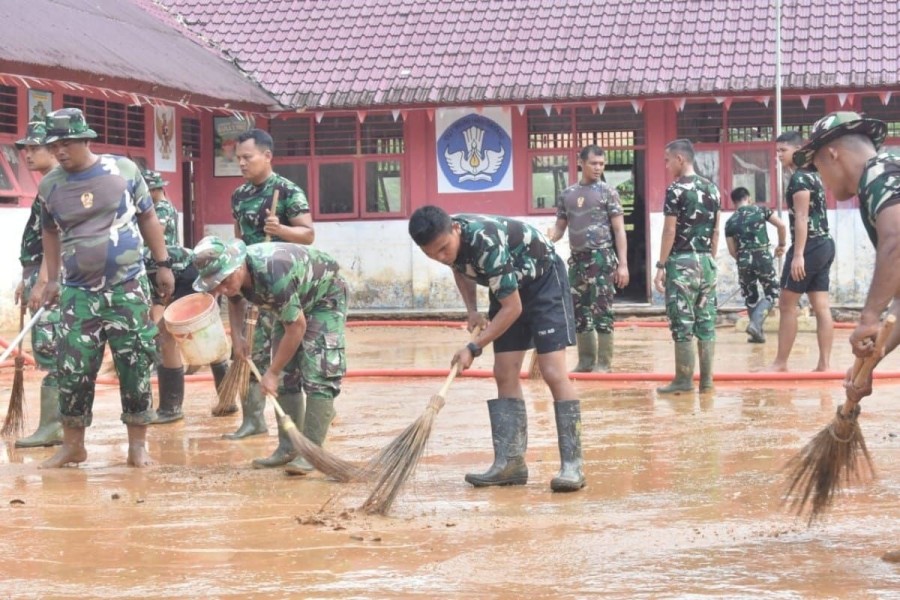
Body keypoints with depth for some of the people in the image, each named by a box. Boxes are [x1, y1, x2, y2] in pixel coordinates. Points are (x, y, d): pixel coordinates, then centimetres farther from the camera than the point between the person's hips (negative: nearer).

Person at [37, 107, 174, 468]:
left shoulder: (123, 169, -5)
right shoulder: (49, 186, 0)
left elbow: (148, 218, 6)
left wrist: (163, 264, 6)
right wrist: (52, 279, 12)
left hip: (128, 288, -1)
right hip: (79, 292, 1)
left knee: (135, 367, 1)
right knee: (72, 369, 1)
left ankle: (138, 444, 11)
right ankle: (72, 444, 15)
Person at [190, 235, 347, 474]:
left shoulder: (273, 275, -43)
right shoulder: (232, 275, -19)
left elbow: (297, 326, -33)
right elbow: (236, 300, 9)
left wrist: (272, 373, -26)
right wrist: (236, 336, -6)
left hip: (326, 294, -8)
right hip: (293, 302, 8)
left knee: (318, 374, -19)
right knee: (285, 376, 1)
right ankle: (289, 448, 5)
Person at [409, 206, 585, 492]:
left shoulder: (486, 243, -38)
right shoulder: (447, 241, -15)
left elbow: (512, 307, -31)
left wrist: (474, 347, -28)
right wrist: (472, 310, -3)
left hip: (544, 278, -7)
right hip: (508, 284, 8)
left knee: (553, 372, -17)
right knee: (504, 374, -1)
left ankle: (572, 464, -18)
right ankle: (510, 461, 0)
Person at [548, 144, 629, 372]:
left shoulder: (607, 192, -1)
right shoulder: (567, 194, 11)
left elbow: (619, 230, -2)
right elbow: (559, 227, 15)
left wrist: (623, 264, -9)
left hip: (602, 258, -5)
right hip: (577, 259, 5)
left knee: (602, 310, -6)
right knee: (580, 312, 8)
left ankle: (603, 363, -1)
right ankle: (586, 360, 17)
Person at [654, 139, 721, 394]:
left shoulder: (676, 190, -10)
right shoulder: (712, 188, 11)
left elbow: (670, 231, -11)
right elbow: (716, 231, 13)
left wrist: (660, 266, -8)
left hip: (682, 262, -7)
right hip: (706, 261, 7)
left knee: (682, 324, -3)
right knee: (706, 322, 7)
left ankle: (684, 380, -1)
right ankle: (706, 380, 9)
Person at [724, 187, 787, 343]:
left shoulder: (730, 222, 8)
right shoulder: (761, 210, 4)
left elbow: (732, 250, 8)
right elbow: (781, 226, -1)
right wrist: (781, 245, 14)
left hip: (744, 260, 2)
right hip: (763, 257, -2)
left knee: (751, 297, 18)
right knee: (772, 293, 11)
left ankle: (758, 332, 19)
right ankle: (755, 323, -10)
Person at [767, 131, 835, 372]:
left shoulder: (799, 178, -12)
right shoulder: (812, 174, 18)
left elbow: (802, 218, -19)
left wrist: (798, 255, -23)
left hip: (809, 247, -10)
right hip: (825, 244, 10)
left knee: (787, 305, -4)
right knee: (821, 306, 5)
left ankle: (780, 363, -1)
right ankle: (824, 363, 3)